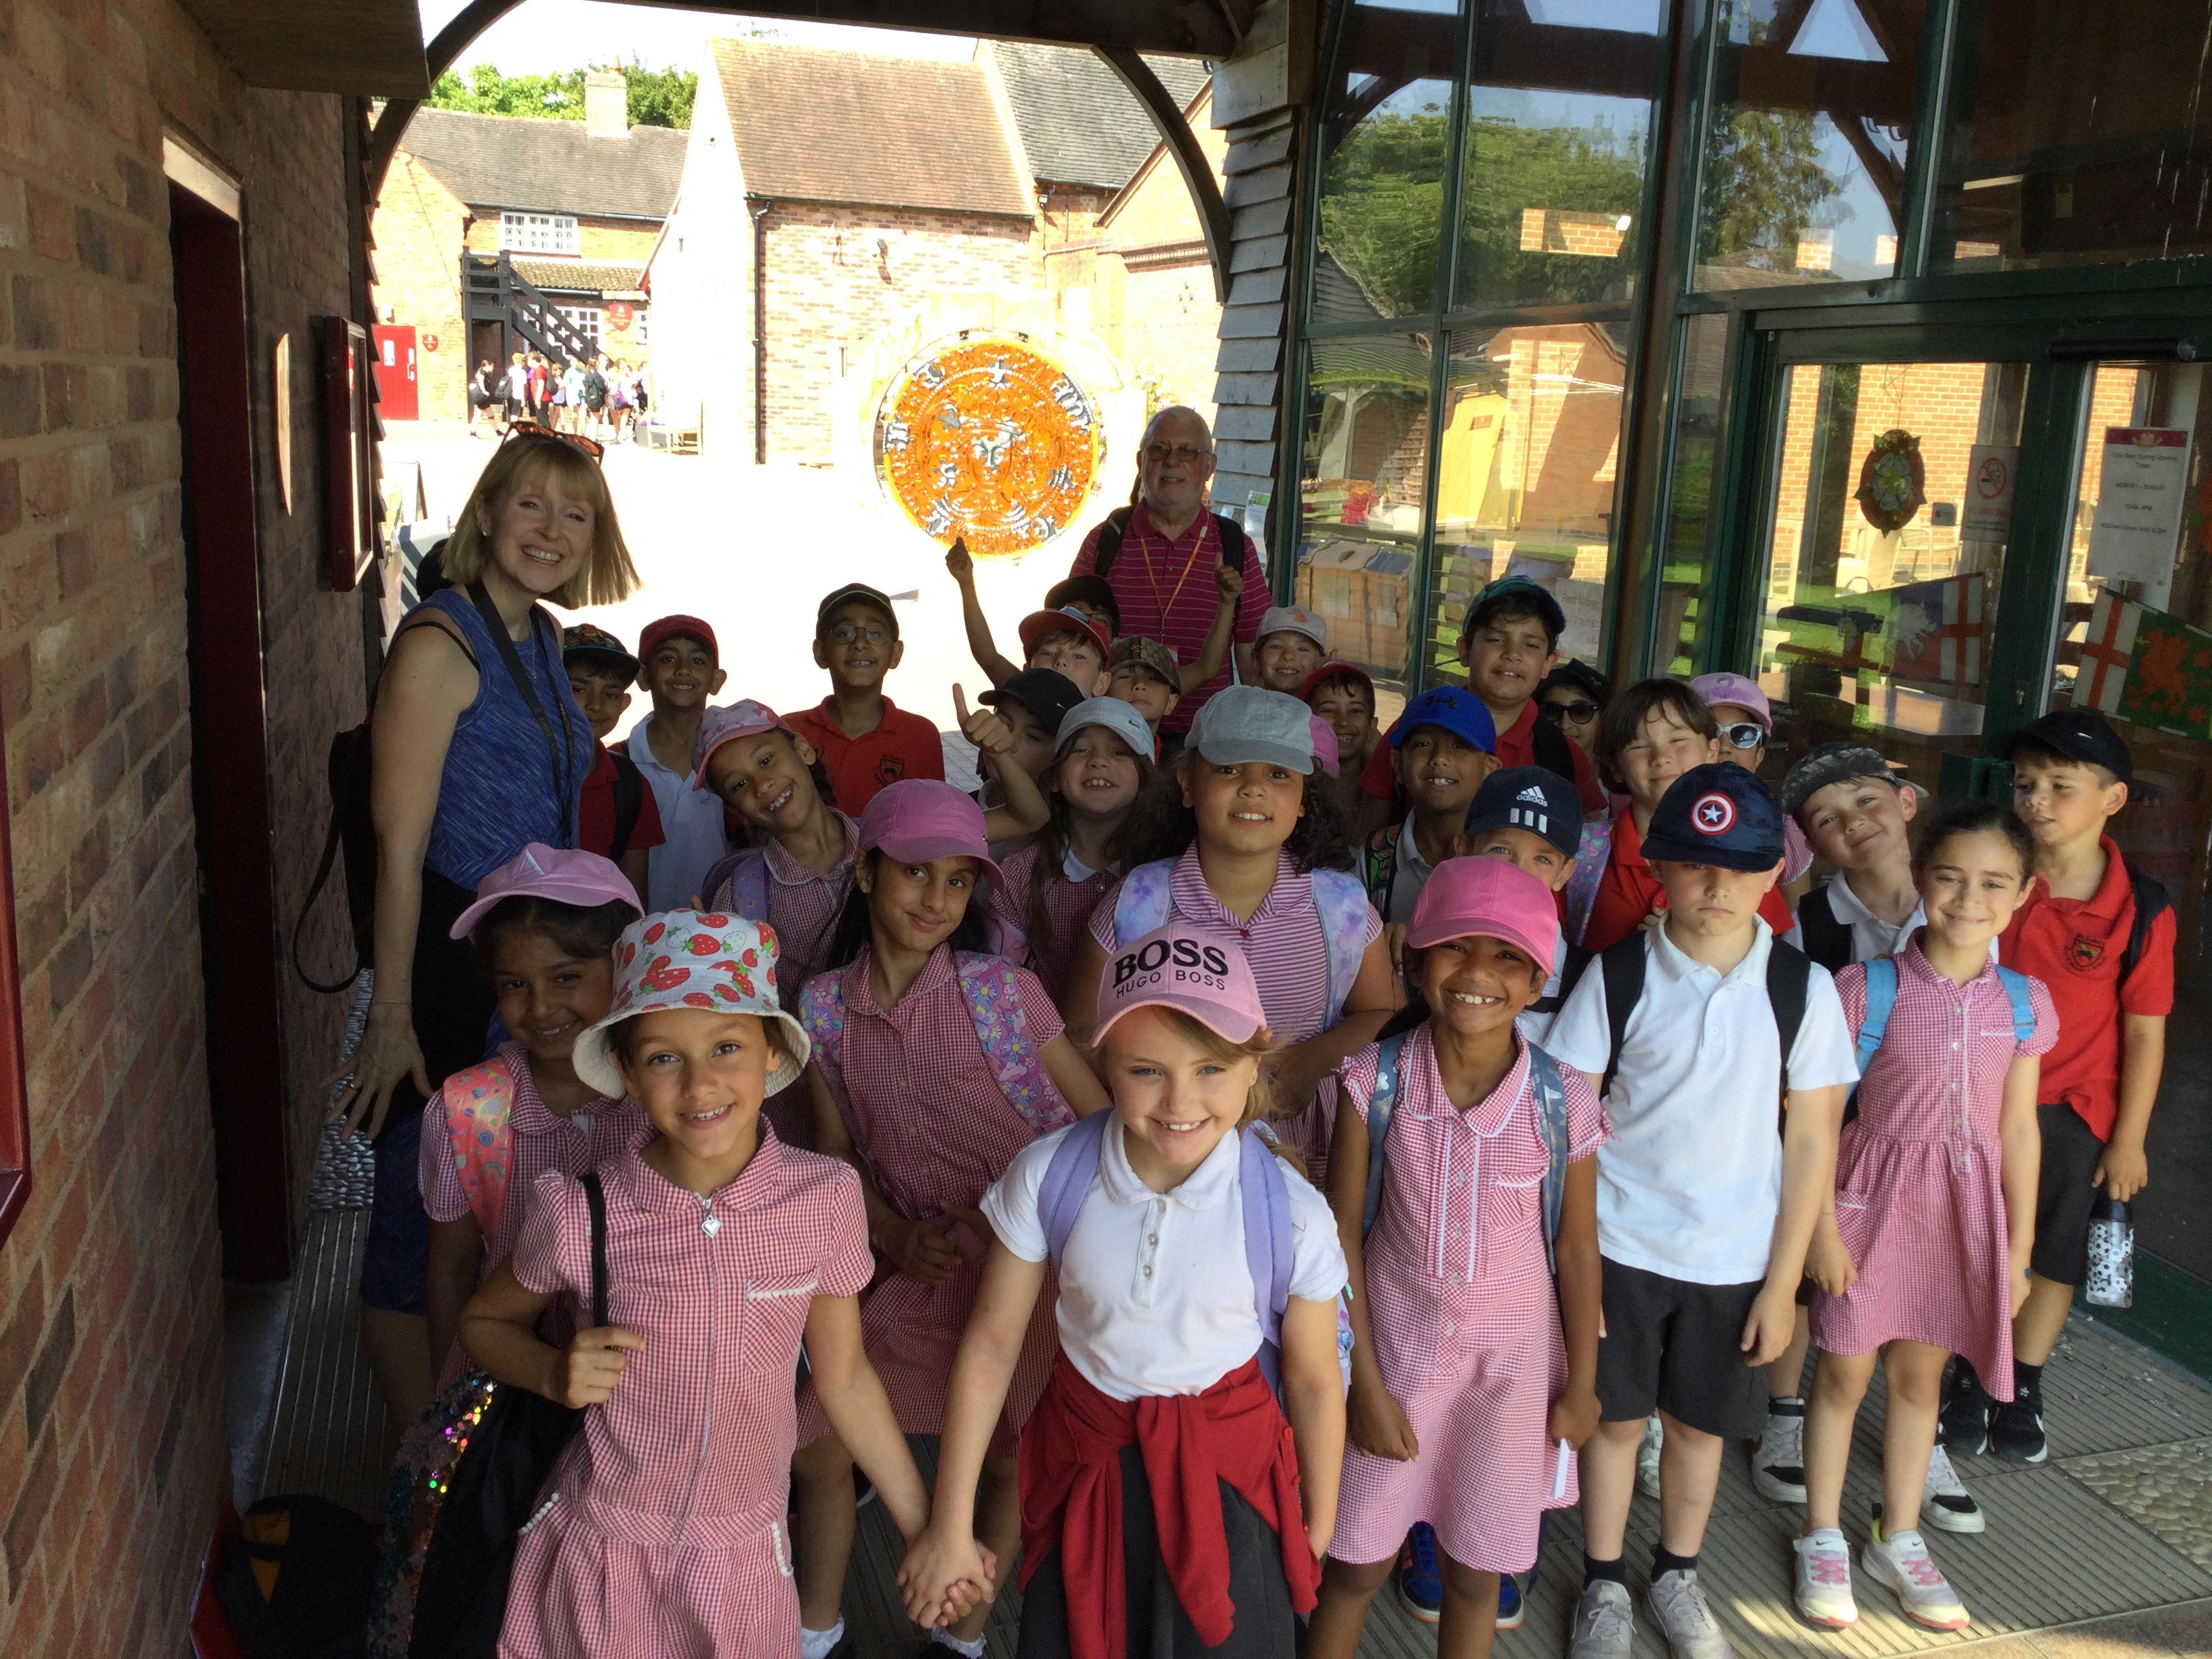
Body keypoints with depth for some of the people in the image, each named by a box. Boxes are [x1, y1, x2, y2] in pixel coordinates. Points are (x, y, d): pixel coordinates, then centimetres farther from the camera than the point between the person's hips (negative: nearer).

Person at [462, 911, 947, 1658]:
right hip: (603, 1550, -1)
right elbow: (484, 1321, 3)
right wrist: (554, 1372, -18)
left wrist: (928, 1533, 5)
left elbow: (843, 1377, -1)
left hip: (746, 1557, 1)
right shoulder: (581, 1217, -18)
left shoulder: (824, 1198, -14)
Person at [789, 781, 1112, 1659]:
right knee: (815, 1444, 5)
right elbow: (838, 1148, 10)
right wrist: (895, 1235, -5)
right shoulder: (824, 1006, -1)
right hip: (931, 1262, 3)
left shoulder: (1004, 991, -10)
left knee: (1013, 1458, 7)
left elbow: (1104, 1122, -4)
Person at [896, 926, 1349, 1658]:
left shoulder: (1291, 1217, -21)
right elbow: (991, 1346, -9)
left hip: (1230, 1477, -1)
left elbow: (1313, 1383, -7)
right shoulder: (1046, 1177, -18)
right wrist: (950, 1527, -3)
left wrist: (1317, 1531, 6)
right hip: (1085, 1464, 1)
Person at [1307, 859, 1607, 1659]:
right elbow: (1343, 1234, -9)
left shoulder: (1563, 1104, -14)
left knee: (1476, 1572, 16)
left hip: (1513, 1362, 1)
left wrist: (1581, 1385, 6)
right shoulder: (1375, 1082, -16)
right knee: (1358, 1563, 12)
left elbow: (1577, 1248, -1)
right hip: (1396, 1348, 0)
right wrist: (1365, 1384, -8)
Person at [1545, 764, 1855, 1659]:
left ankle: (1677, 1576, 38)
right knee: (1616, 1416, 11)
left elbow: (1811, 1141, -1)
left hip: (1738, 1257, 1)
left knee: (1699, 1421, 16)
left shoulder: (1802, 989, -7)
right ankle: (1603, 1583, 32)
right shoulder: (1617, 976, -10)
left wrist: (1782, 1282, -2)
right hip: (1619, 1247, -1)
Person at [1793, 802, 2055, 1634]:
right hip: (1876, 1198, -3)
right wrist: (1822, 1224, -10)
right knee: (1845, 1372, 10)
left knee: (1920, 1376, 17)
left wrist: (2018, 1245, 9)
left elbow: (2019, 1129, 6)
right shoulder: (1868, 987, -12)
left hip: (1965, 1209, 3)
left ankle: (1898, 1540, 35)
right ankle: (1823, 1539, 28)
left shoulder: (2023, 1003, -1)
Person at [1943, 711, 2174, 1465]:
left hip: (2075, 1115, -1)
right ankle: (1973, 1380, 31)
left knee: (2057, 1257, 14)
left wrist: (2128, 1140, -6)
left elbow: (2145, 1033, -8)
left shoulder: (2139, 911, -13)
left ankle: (2023, 1390, 33)